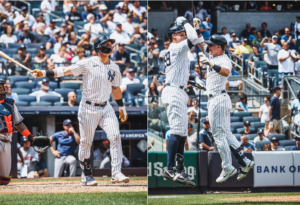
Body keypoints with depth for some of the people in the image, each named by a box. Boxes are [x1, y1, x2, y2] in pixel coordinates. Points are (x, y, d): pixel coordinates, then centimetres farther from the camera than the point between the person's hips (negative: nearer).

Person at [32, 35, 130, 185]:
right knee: (85, 142, 1)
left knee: (115, 137, -12)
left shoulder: (114, 68, 9)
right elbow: (66, 71, -9)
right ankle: (86, 175, 14)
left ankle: (116, 173, -12)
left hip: (105, 108, 4)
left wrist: (121, 107, 24)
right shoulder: (88, 64, -6)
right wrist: (44, 73, -17)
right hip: (88, 108, -4)